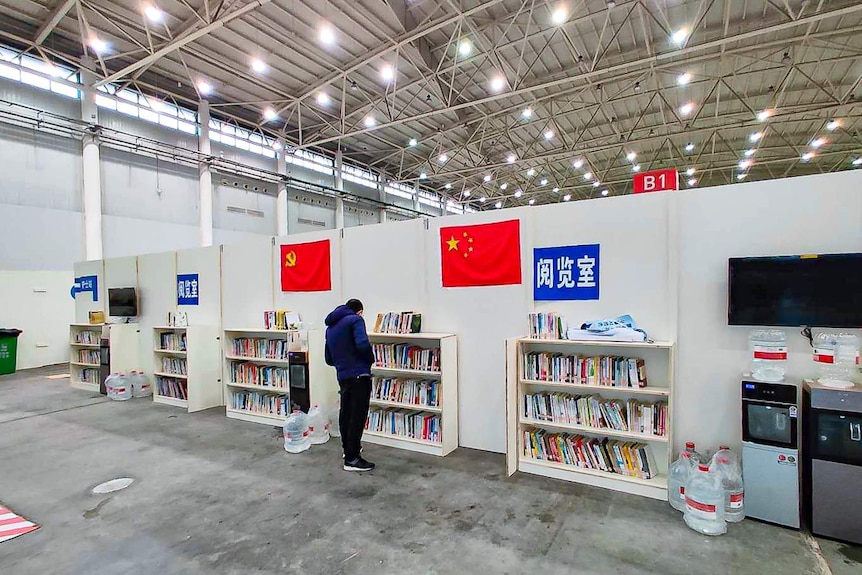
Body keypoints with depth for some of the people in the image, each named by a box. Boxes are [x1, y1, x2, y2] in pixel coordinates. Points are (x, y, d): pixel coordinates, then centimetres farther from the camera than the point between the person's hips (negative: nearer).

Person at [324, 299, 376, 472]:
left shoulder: (330, 327, 17)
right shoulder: (355, 320, -6)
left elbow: (329, 359, 19)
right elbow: (362, 344, -22)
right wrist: (370, 360, -5)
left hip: (342, 376, 8)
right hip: (359, 374, -8)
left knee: (345, 413, 19)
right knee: (358, 416, -2)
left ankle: (348, 449, 34)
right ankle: (352, 459, 3)